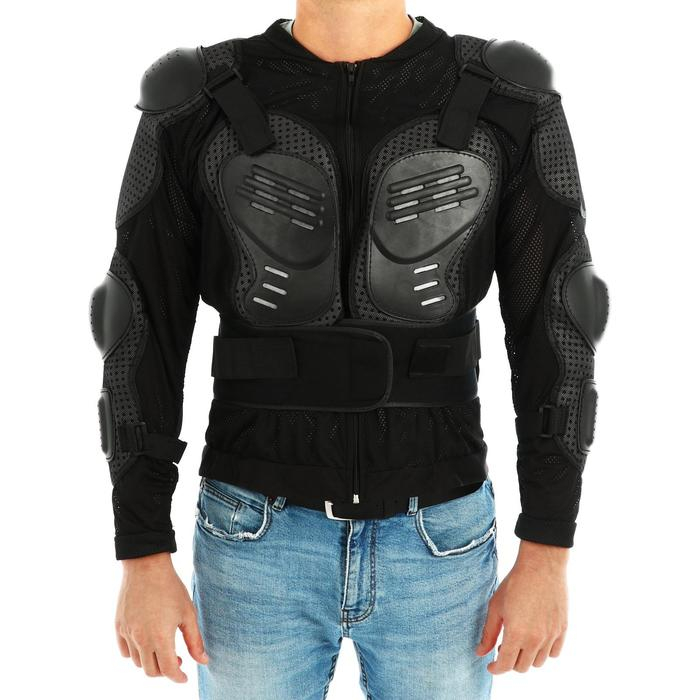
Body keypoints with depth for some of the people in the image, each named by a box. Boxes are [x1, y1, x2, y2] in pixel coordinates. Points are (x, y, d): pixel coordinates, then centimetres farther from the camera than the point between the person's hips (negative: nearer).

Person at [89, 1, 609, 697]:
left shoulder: (511, 106, -6)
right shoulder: (194, 110, -7)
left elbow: (554, 332, -4)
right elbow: (141, 335, -4)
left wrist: (547, 556, -5)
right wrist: (142, 559, -5)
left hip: (433, 542, 1)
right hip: (260, 540, 0)